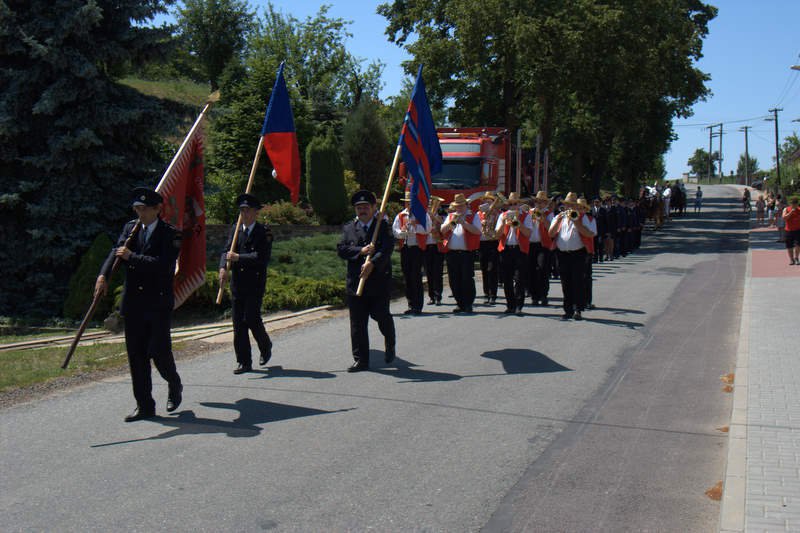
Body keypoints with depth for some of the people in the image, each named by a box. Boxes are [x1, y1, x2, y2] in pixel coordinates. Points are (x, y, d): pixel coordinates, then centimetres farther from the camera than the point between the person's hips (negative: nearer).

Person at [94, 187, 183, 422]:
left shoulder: (170, 234, -5)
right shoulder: (130, 228, 10)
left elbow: (163, 265, -17)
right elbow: (116, 252, -3)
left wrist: (131, 257, -17)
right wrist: (103, 275, -19)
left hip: (158, 303, -5)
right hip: (133, 303, 5)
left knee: (159, 352, -5)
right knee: (136, 356, 6)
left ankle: (174, 385, 26)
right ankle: (144, 406, 16)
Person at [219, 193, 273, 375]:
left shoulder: (264, 232, -3)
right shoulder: (235, 230, 12)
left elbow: (263, 256, -15)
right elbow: (226, 252, 4)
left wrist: (238, 257, -19)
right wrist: (223, 268, -16)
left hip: (255, 283, -5)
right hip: (237, 283, 5)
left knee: (251, 319, -9)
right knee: (238, 322, 4)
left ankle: (266, 346, 21)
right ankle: (244, 362, 11)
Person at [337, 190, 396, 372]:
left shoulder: (383, 226, 2)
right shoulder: (348, 228, 12)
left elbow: (387, 248, -13)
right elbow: (341, 249, 1)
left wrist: (372, 263, -26)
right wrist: (361, 251, -13)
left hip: (379, 281, -3)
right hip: (355, 282, 3)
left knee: (381, 315, 0)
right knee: (357, 323, 3)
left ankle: (390, 345, 32)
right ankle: (360, 360, 11)